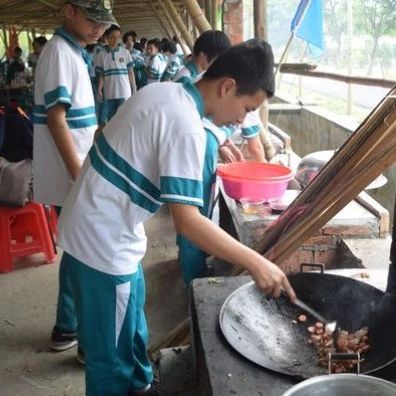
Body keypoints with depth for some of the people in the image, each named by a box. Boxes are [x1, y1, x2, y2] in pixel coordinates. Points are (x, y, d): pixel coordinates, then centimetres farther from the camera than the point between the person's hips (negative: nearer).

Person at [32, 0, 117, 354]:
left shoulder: (73, 51, 14)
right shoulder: (60, 51, -16)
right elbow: (56, 119, -22)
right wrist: (80, 176, -23)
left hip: (78, 171, 9)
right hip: (70, 176, -9)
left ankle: (78, 318, 33)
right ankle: (68, 328, 16)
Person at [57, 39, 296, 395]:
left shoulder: (165, 91, 3)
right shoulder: (187, 125, -24)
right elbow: (187, 221, -28)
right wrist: (255, 263, -24)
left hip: (97, 226, 10)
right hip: (104, 241, -10)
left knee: (131, 327, 25)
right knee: (112, 354, 8)